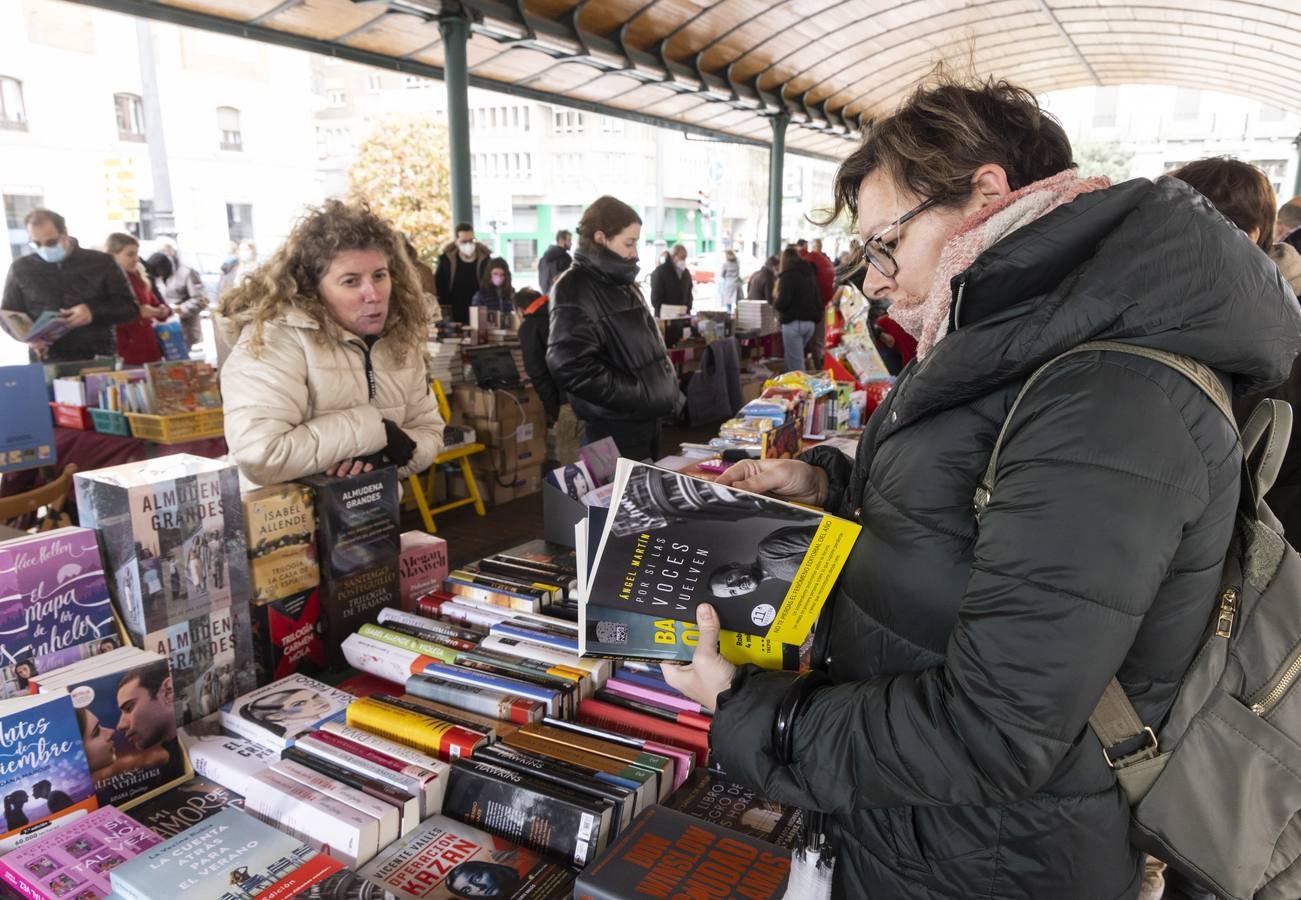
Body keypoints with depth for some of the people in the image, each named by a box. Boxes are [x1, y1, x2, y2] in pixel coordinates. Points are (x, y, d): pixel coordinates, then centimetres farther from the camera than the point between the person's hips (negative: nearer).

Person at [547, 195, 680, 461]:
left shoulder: (622, 283, 15)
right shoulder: (575, 290, -14)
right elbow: (571, 367, -26)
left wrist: (667, 388, 8)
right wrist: (640, 395, -20)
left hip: (648, 416, 9)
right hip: (615, 425, -9)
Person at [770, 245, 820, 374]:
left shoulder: (788, 275, -11)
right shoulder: (810, 273, 12)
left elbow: (781, 304, -16)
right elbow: (816, 299, 18)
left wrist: (775, 296, 4)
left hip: (793, 323, -8)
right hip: (810, 322, 8)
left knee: (795, 364, -4)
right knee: (796, 358, 19)